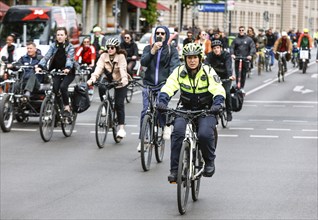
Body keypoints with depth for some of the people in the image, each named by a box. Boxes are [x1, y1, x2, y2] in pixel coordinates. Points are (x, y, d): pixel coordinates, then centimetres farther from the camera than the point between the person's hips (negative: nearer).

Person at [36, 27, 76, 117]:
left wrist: (68, 68, -44)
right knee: (54, 89, -14)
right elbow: (46, 56, -11)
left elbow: (70, 58, -23)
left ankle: (67, 107, -13)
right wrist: (40, 66, -29)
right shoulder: (53, 45, 1)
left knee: (63, 86, -25)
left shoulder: (70, 47, -7)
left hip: (68, 72, -3)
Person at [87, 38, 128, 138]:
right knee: (101, 87, -29)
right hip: (108, 80, 3)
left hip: (120, 83, -3)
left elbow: (123, 69, -33)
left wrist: (123, 80, -53)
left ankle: (121, 128, -6)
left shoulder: (121, 57, -20)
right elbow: (99, 68, -24)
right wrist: (92, 79, -41)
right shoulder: (104, 56, -12)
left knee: (119, 104, -12)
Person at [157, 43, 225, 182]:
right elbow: (168, 87, -10)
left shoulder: (208, 72, -8)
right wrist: (162, 101, -30)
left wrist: (217, 104, -35)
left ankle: (209, 161, 1)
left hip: (205, 109, -2)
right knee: (177, 132, -26)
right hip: (185, 109, 2)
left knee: (205, 134, -29)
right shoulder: (179, 71, -3)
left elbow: (219, 90, -16)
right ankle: (174, 170, -18)